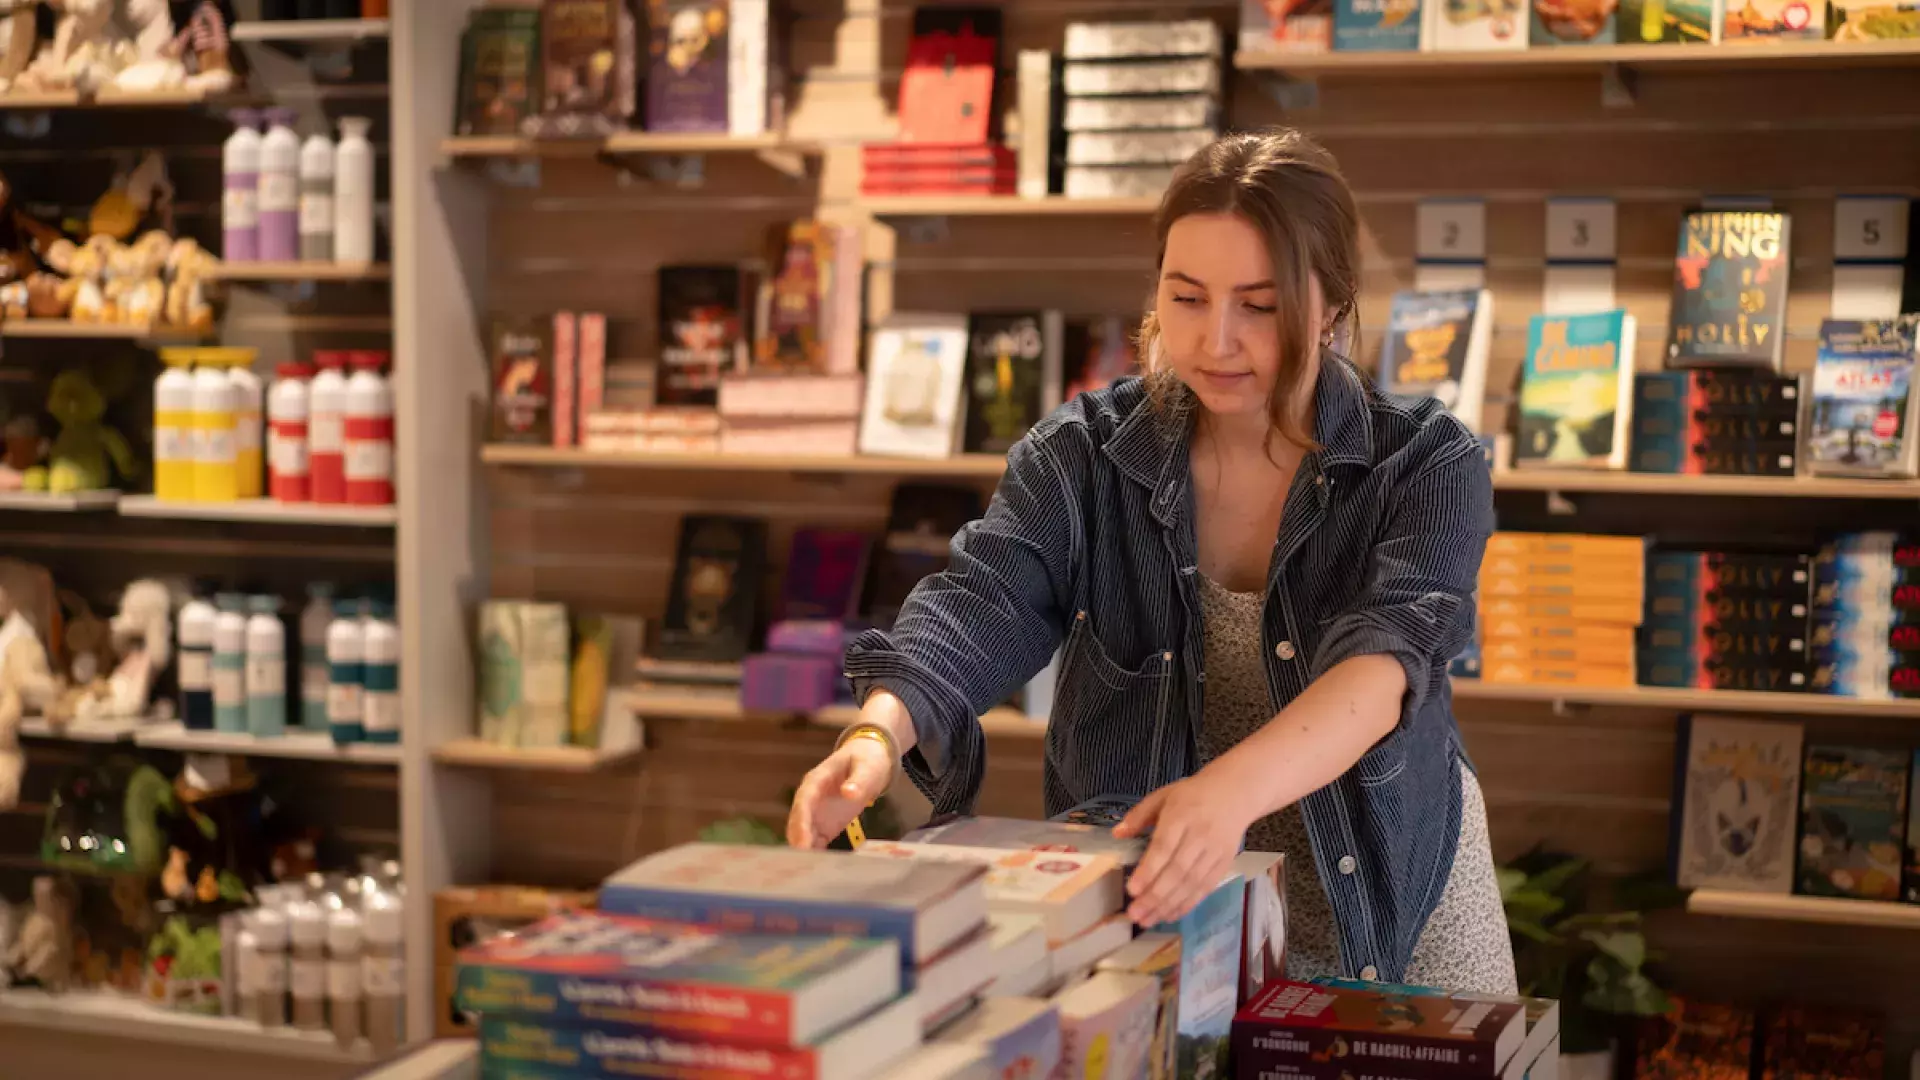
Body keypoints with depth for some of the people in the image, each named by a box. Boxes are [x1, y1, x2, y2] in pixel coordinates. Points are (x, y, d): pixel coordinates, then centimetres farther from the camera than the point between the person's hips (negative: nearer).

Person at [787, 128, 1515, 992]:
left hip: (1388, 923, -1)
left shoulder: (1428, 465, -10)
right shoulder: (1084, 453, -4)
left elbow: (1388, 656, -27)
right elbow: (983, 602, -19)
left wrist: (1233, 791, -46)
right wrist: (879, 733, -41)